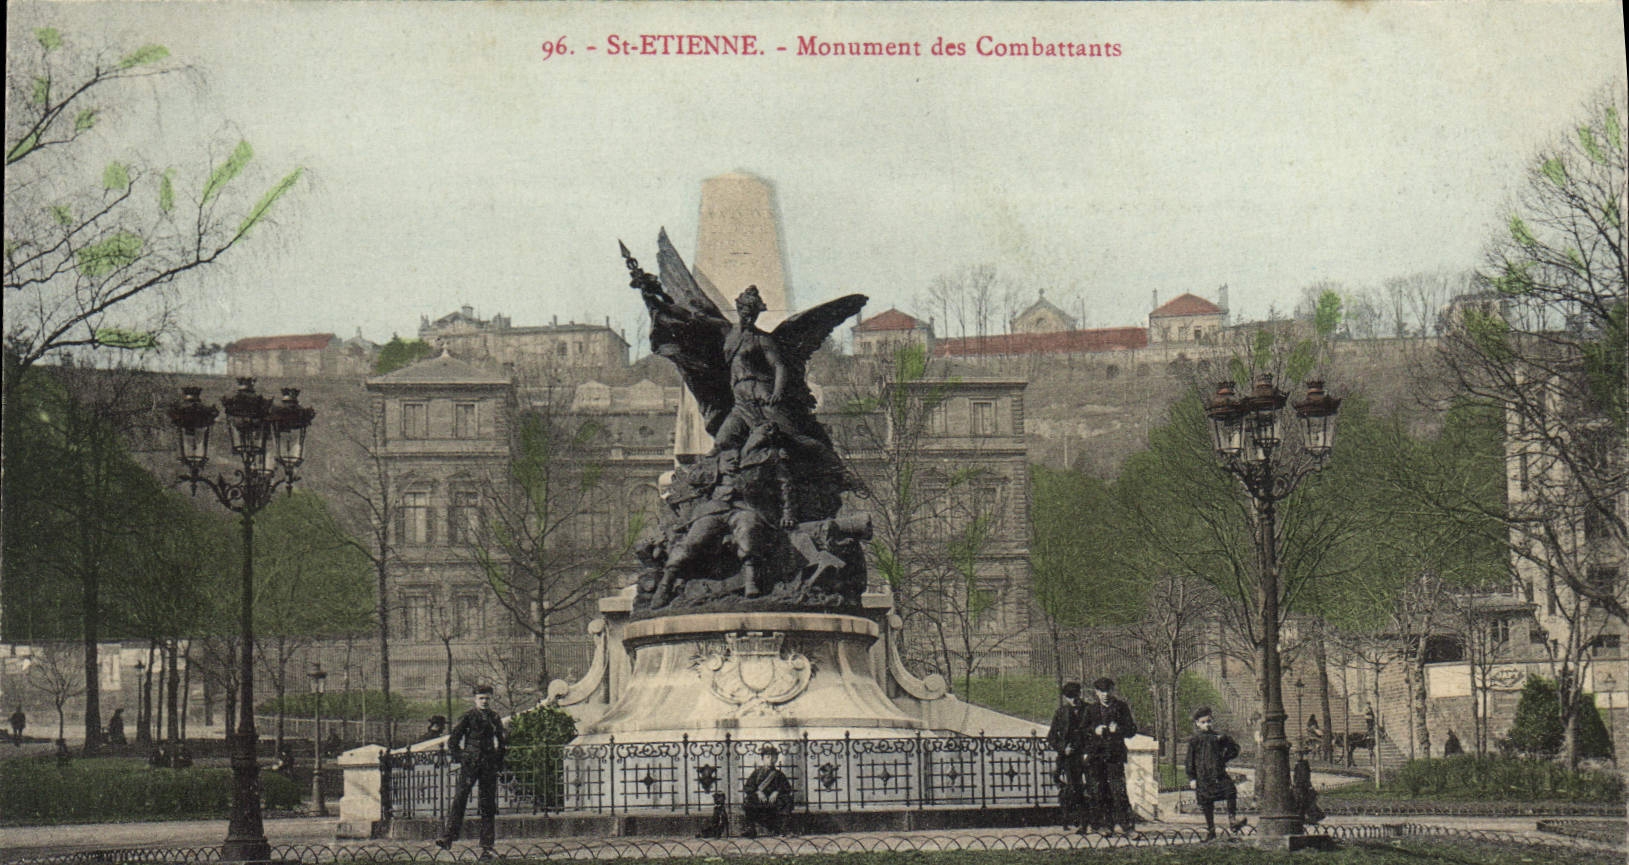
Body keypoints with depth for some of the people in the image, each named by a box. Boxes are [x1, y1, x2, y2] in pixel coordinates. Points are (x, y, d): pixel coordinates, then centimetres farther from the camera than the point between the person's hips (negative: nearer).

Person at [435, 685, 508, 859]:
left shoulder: (495, 718, 12)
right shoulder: (468, 717, 3)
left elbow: (503, 742, 22)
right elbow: (452, 742, 5)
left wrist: (499, 760, 11)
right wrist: (461, 758, -2)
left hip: (489, 765, 3)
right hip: (469, 764, -3)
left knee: (488, 805, 2)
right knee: (460, 799, -14)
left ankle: (487, 846, 4)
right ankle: (448, 837, -17)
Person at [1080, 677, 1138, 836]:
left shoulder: (1121, 707, 9)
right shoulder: (1090, 709, 13)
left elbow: (1132, 730, 8)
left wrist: (1118, 729, -10)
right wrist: (1094, 731, -6)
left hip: (1115, 754, -2)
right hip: (1095, 753, 2)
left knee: (1118, 789, -8)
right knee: (1095, 789, -1)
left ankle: (1121, 822, -4)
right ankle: (1099, 824, 4)